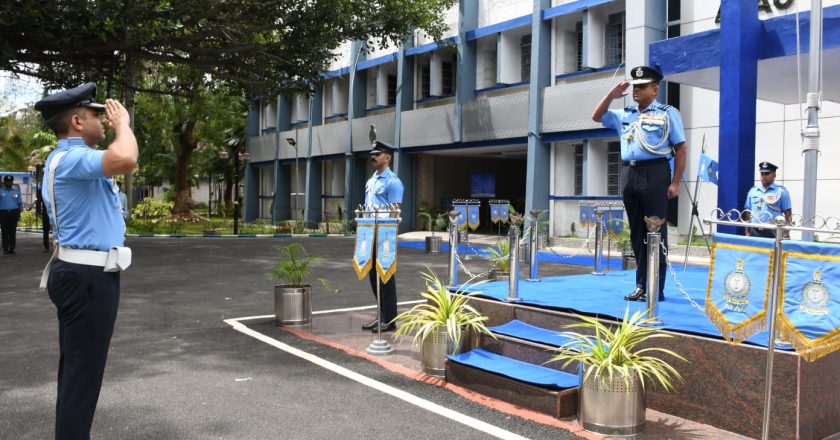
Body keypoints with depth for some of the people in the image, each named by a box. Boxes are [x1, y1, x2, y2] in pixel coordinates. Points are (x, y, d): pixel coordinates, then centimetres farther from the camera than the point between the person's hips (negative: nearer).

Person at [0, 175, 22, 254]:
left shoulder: (16, 191, 13)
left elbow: (20, 203, 11)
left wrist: (19, 214, 2)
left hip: (14, 212, 1)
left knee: (13, 231, -1)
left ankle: (12, 248, 3)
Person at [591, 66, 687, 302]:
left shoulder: (668, 113, 4)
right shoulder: (625, 114, 18)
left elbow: (680, 149, -1)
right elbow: (597, 116, 23)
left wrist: (675, 182, -9)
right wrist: (611, 95, 10)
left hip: (654, 174, -5)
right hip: (629, 174, 5)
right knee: (637, 233, 8)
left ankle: (656, 289, 2)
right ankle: (641, 286, 15)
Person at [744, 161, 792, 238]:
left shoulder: (781, 191, 2)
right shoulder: (753, 191, 14)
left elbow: (787, 215, 1)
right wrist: (747, 232, 10)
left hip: (772, 234, -4)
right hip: (754, 232, 4)